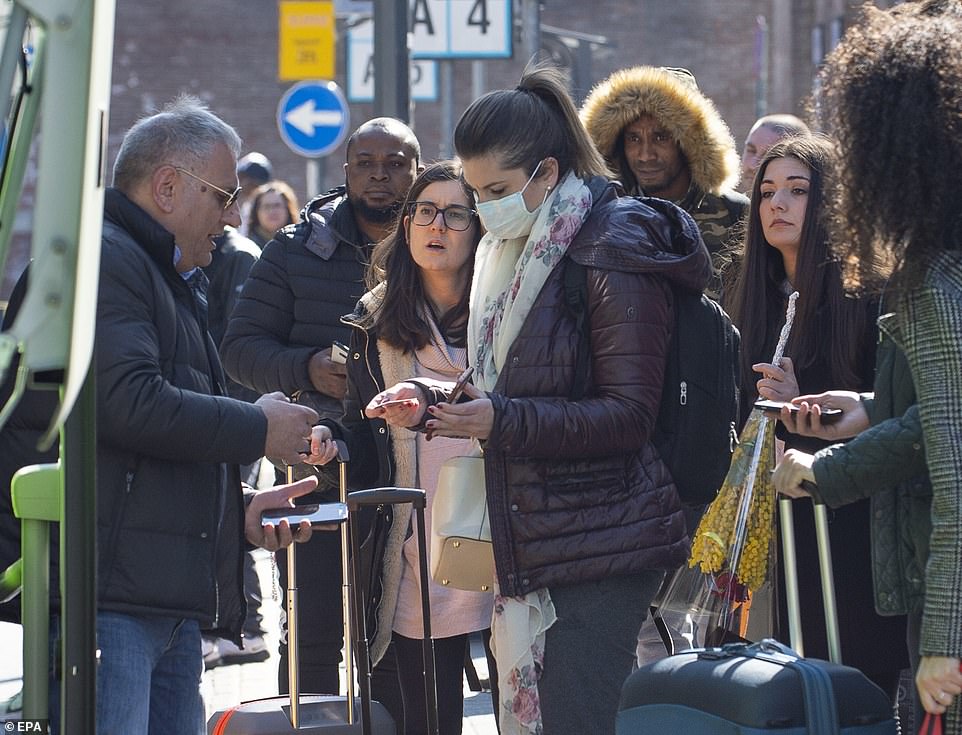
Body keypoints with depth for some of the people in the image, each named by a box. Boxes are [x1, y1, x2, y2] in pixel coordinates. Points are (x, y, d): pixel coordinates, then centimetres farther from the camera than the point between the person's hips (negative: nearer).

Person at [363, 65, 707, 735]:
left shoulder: (611, 254, -12)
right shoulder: (517, 253, 16)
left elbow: (629, 415, -17)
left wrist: (502, 420, -25)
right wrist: (431, 404, 7)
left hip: (600, 547, -9)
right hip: (531, 544, 9)